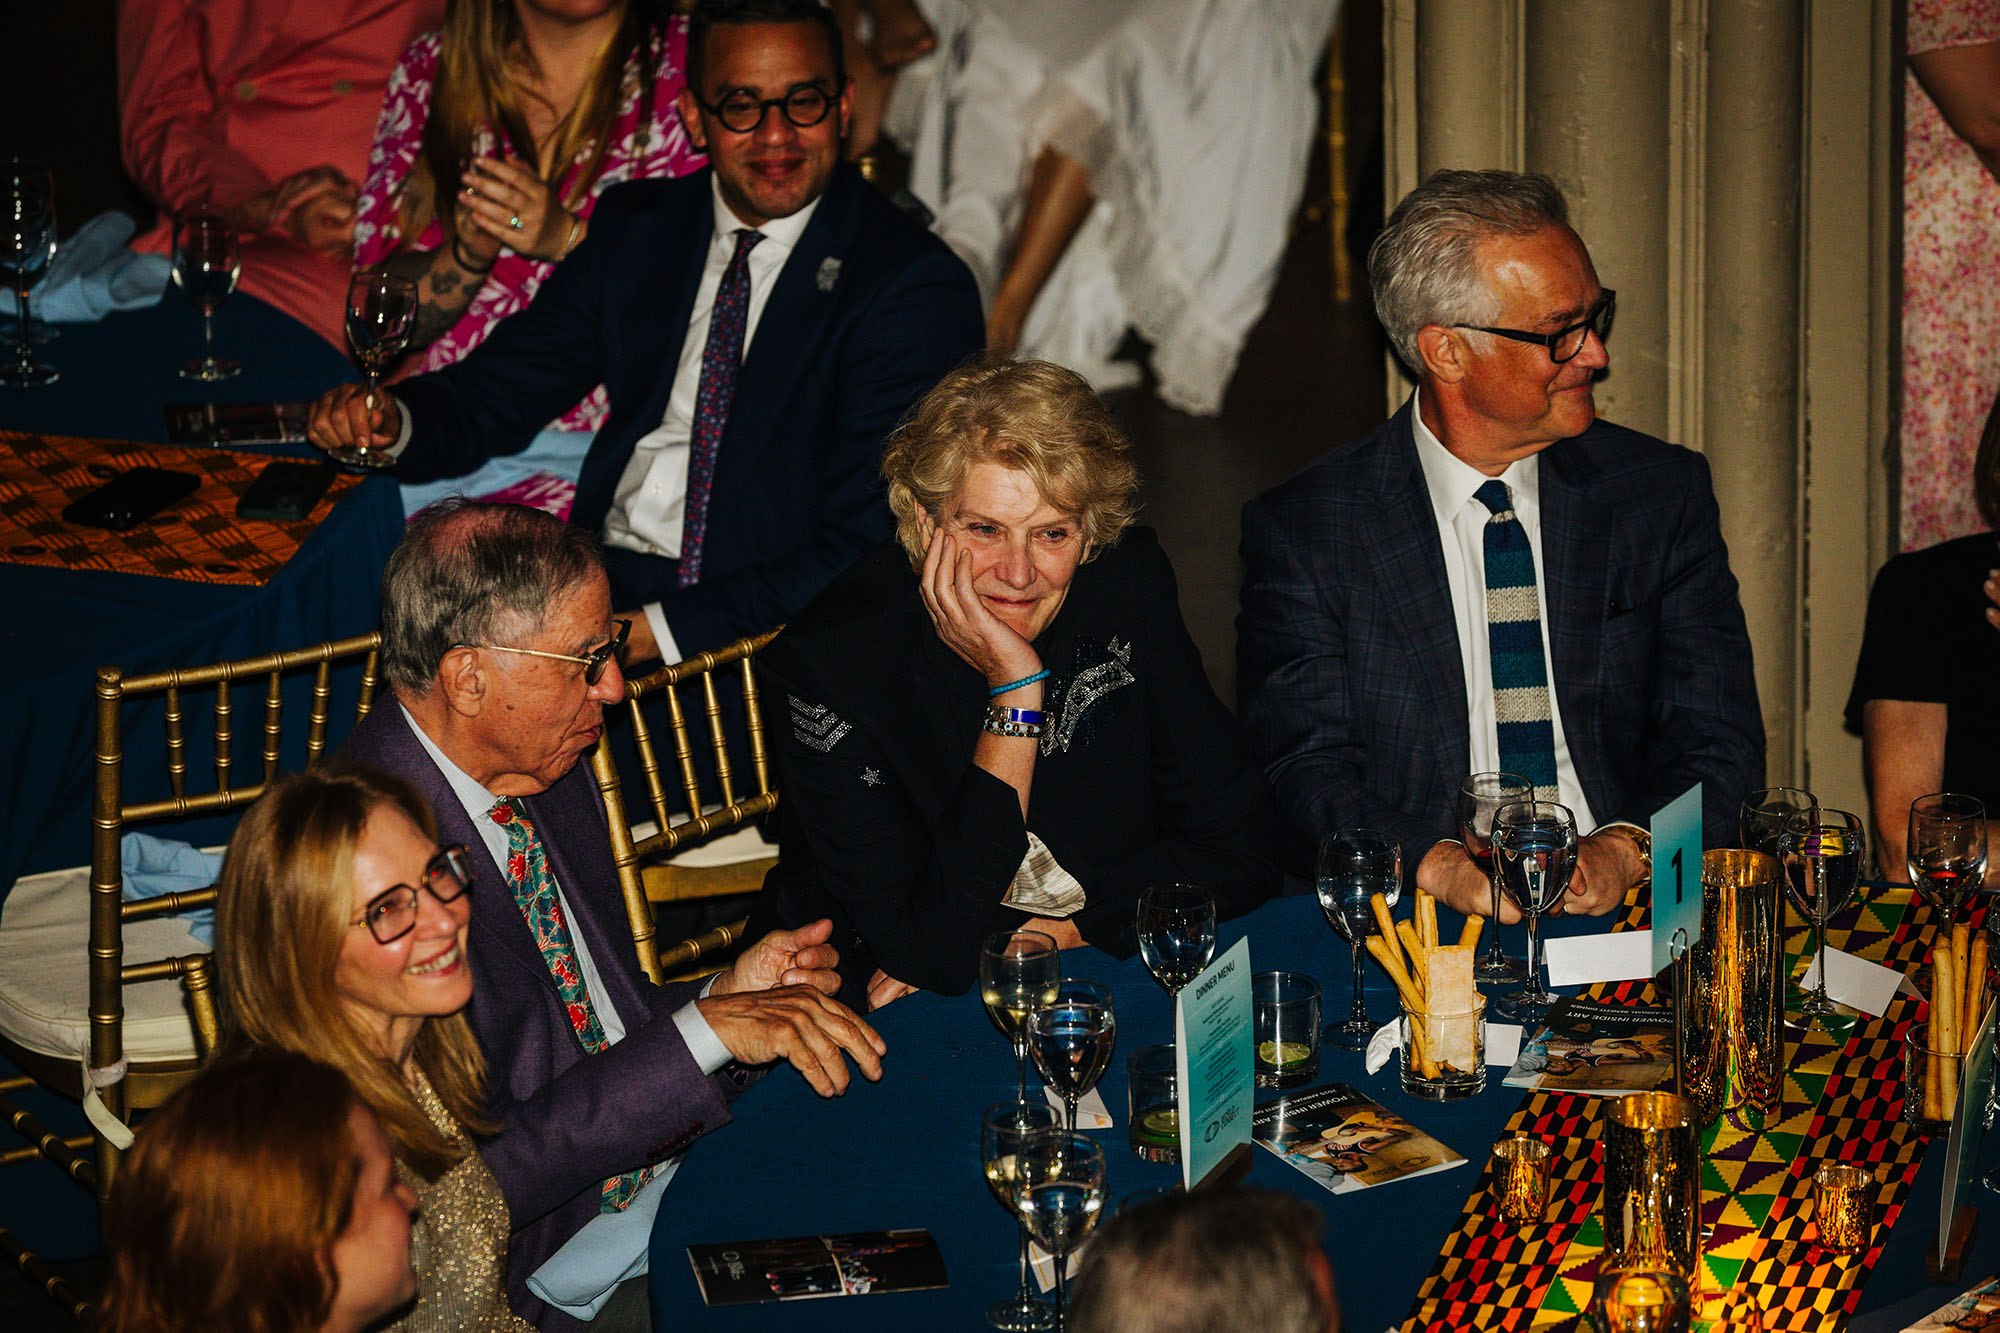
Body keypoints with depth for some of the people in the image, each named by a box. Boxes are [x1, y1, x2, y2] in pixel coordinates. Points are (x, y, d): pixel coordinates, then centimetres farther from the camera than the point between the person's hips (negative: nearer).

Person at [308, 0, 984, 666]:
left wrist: (657, 630, -23)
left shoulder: (913, 287, -7)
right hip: (598, 581, 6)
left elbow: (864, 550, -14)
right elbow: (491, 395, 15)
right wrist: (390, 420, -10)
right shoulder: (633, 227, 12)